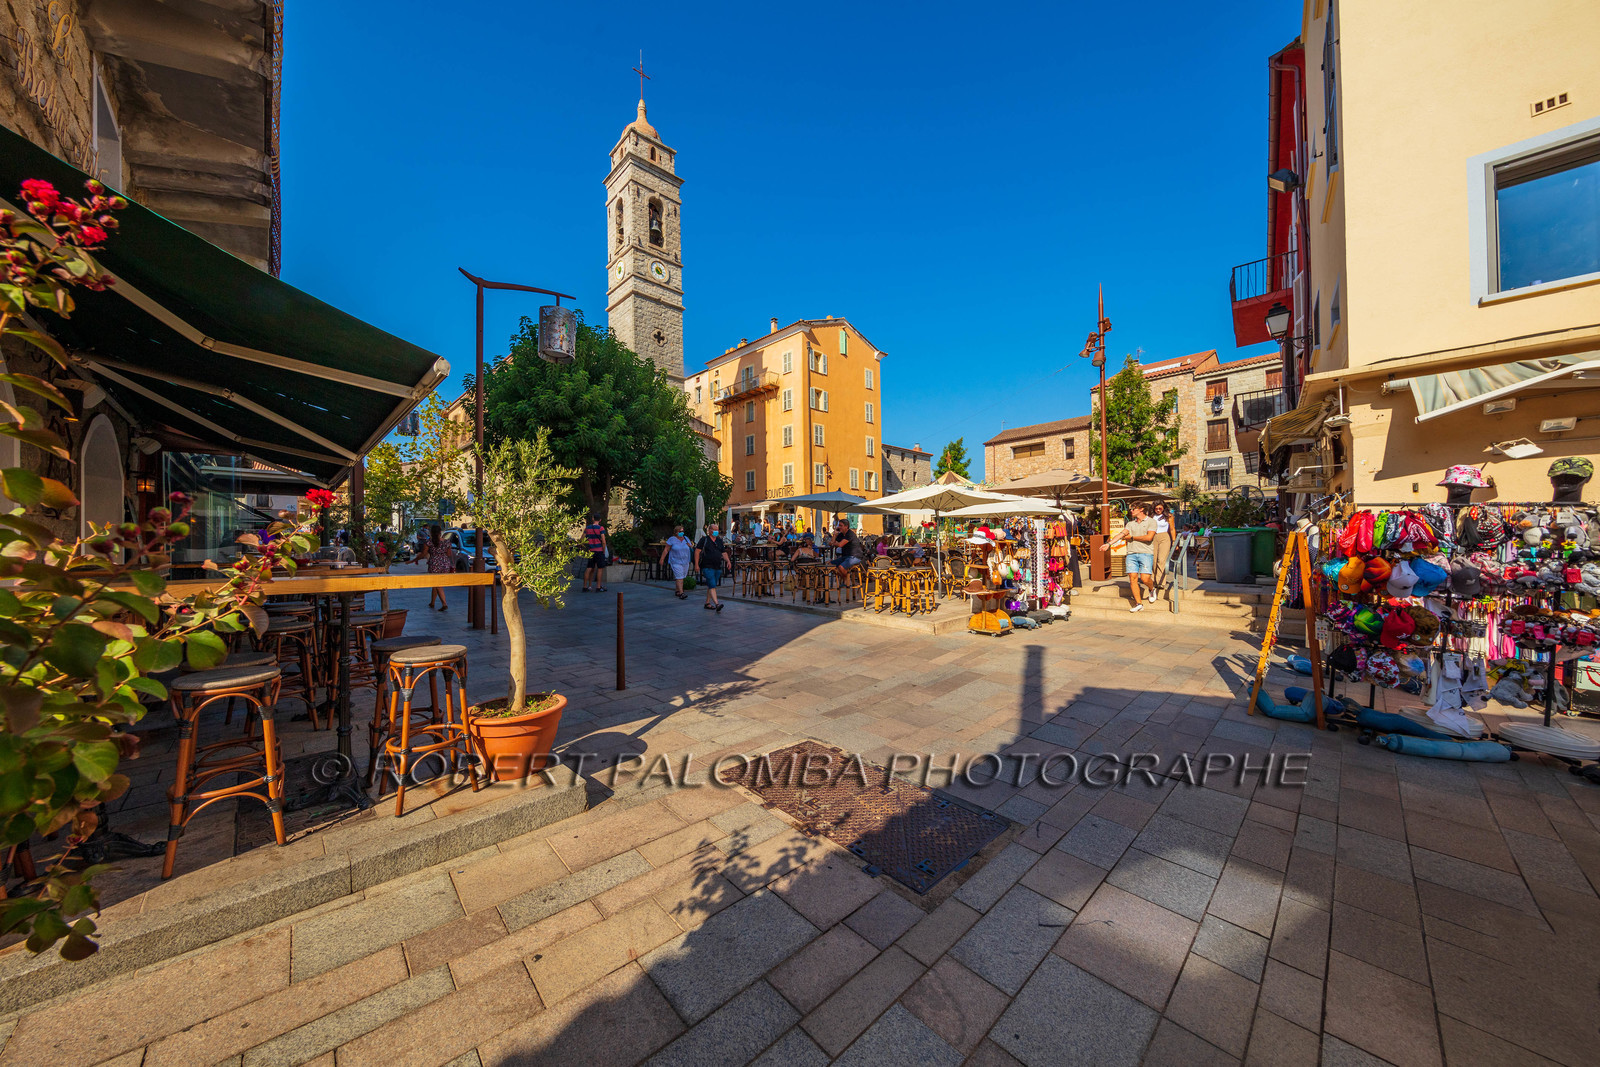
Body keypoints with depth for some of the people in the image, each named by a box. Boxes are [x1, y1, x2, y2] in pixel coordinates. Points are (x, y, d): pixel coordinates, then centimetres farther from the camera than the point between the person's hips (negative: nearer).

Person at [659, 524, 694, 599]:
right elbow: (666, 550, -5)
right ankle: (681, 593, -17)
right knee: (679, 577, -12)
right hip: (676, 562, -5)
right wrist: (662, 559, -8)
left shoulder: (686, 538, 9)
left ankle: (677, 591, 24)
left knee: (682, 577, 10)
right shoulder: (672, 539, -5)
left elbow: (691, 548, 16)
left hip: (685, 562, 5)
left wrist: (691, 546, -7)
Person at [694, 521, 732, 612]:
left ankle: (707, 603, 24)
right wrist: (696, 564, -9)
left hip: (718, 567, 6)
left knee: (711, 586, 13)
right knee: (712, 586, -14)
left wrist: (728, 561, -2)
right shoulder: (704, 540, -2)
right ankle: (717, 604, -22)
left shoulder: (720, 541, 14)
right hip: (707, 567, -6)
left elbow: (724, 553, 16)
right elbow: (697, 551, -3)